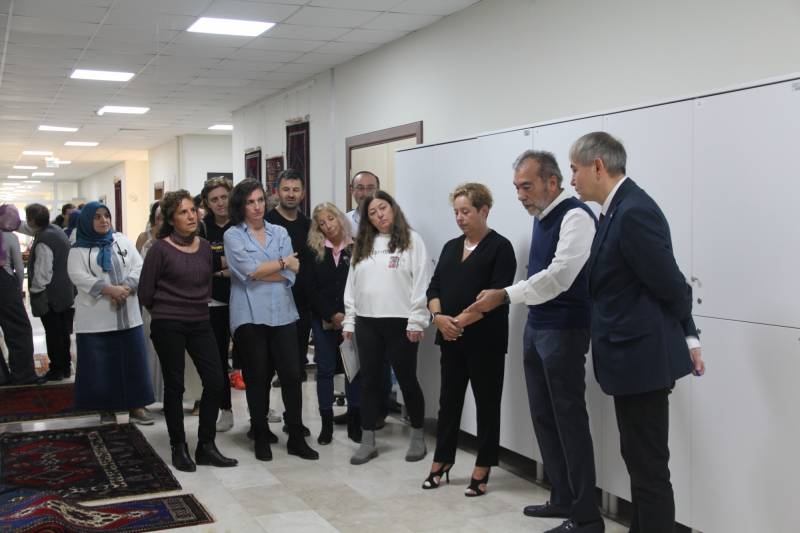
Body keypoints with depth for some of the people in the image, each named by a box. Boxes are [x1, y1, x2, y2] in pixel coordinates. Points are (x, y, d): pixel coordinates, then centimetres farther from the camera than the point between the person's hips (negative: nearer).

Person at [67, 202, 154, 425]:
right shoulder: (78, 249, 1)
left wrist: (125, 288, -14)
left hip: (127, 315, 3)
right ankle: (106, 409, 14)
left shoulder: (122, 241, 10)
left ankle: (135, 406, 13)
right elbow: (79, 277, -12)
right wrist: (110, 289, -22)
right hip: (95, 318, -2)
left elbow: (139, 267, 3)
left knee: (133, 361, 4)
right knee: (101, 364, 2)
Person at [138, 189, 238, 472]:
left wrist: (199, 307, 12)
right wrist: (165, 311, 8)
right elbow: (145, 292, -3)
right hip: (168, 326, -5)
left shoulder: (205, 247, 7)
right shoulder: (160, 249, -8)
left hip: (200, 323, 5)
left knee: (215, 381, -1)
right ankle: (179, 449, 18)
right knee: (175, 385, 4)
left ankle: (206, 446, 13)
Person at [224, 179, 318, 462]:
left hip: (282, 313, 2)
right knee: (257, 378, 6)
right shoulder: (233, 235, 2)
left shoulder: (280, 233, 11)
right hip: (249, 316, -2)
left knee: (291, 375, 0)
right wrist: (283, 262, -3)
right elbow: (248, 270, -13)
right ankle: (261, 438, 19)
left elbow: (290, 277, 0)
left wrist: (257, 272, -8)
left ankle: (296, 438, 11)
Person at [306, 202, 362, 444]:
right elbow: (312, 289, -1)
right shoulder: (314, 251, 4)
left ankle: (354, 422, 14)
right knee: (325, 370, 5)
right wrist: (333, 315, -11)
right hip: (324, 320, 1)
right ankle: (327, 424, 13)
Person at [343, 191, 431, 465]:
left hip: (400, 322, -5)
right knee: (370, 381, 9)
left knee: (407, 379, 5)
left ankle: (418, 437, 20)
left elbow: (421, 282, -8)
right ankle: (367, 441, 17)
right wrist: (349, 320, 10)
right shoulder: (362, 245, 14)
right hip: (367, 322, 5)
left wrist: (416, 321, -13)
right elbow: (351, 284, 15)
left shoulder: (411, 240, -3)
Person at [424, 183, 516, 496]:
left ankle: (482, 470, 14)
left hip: (485, 339, -6)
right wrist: (439, 317, -9)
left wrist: (462, 320, -18)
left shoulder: (500, 247, -5)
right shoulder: (451, 247, 15)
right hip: (451, 339, 6)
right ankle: (441, 462, 23)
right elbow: (434, 287, 10)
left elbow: (497, 295, -14)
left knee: (486, 403, 4)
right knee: (449, 400, 11)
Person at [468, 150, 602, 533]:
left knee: (570, 420, -4)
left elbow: (559, 275, -25)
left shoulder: (575, 216, -15)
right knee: (543, 417, 13)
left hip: (564, 331, -9)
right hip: (536, 328, 9)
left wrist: (505, 295, -26)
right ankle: (562, 498, 25)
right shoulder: (541, 217, 13)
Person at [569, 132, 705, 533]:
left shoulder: (634, 212, -21)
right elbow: (669, 285, 15)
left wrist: (685, 338, 0)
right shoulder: (619, 209, 11)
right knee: (638, 460, 20)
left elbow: (670, 285, -17)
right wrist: (687, 337, 15)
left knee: (649, 467, -1)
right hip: (634, 354, 10)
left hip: (642, 356, -10)